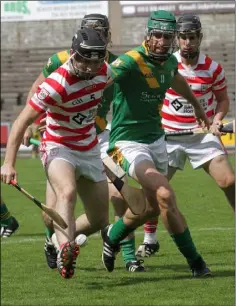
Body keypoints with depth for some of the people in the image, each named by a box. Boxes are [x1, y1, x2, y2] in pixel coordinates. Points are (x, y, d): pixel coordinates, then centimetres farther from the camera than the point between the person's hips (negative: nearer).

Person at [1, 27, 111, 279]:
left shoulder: (104, 71, -7)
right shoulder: (57, 85, -26)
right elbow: (22, 122, -26)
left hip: (89, 151, 6)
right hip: (59, 148, -6)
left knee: (100, 221, 8)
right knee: (67, 192, -38)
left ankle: (58, 239, 35)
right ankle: (65, 248, -54)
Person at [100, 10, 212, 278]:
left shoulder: (169, 62, 4)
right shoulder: (132, 62, -21)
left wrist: (196, 104, 45)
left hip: (156, 139, 8)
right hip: (128, 142, -8)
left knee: (153, 205, 16)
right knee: (165, 195, -23)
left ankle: (113, 236, 45)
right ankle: (195, 262, -12)